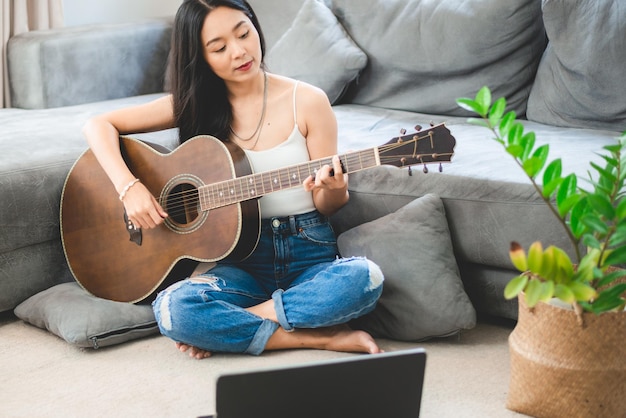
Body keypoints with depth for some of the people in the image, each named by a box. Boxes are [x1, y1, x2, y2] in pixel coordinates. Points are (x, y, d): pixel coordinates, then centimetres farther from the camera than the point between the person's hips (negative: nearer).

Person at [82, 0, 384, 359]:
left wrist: (333, 190, -21)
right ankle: (324, 338, -20)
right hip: (242, 261, 0)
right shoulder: (192, 105, 4)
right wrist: (129, 187, -12)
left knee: (363, 278, -34)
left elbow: (327, 207, 3)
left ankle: (229, 325, -18)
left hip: (309, 257, 0)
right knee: (174, 309, -30)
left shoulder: (306, 101, -1)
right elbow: (99, 125, 4)